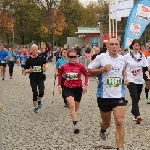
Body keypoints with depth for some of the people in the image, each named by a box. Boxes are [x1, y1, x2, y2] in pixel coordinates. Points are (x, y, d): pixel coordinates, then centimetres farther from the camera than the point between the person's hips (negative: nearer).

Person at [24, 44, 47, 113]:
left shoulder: (41, 58, 1)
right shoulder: (29, 60, 0)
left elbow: (45, 67, 9)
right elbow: (26, 70, 4)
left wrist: (44, 68, -14)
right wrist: (29, 70, -18)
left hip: (41, 78, 0)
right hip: (33, 79, 0)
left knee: (41, 92, -14)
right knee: (35, 93, 4)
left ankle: (39, 100, 19)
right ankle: (35, 107, 22)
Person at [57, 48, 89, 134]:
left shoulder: (80, 66, -11)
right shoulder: (64, 67, -7)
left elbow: (86, 75, 2)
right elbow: (60, 75, 12)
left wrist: (85, 85, -9)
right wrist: (59, 85, 7)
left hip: (78, 88, 1)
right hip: (68, 88, -1)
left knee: (76, 108, 16)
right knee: (72, 105, -20)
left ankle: (73, 116, 51)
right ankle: (76, 125, -21)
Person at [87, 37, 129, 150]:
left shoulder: (122, 59, 3)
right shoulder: (101, 57, -10)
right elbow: (89, 72, -6)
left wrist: (125, 78, 6)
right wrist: (102, 69, -20)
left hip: (119, 95, 2)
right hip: (104, 95, -1)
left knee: (119, 121, -14)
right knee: (107, 123, 16)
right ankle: (103, 130, 53)